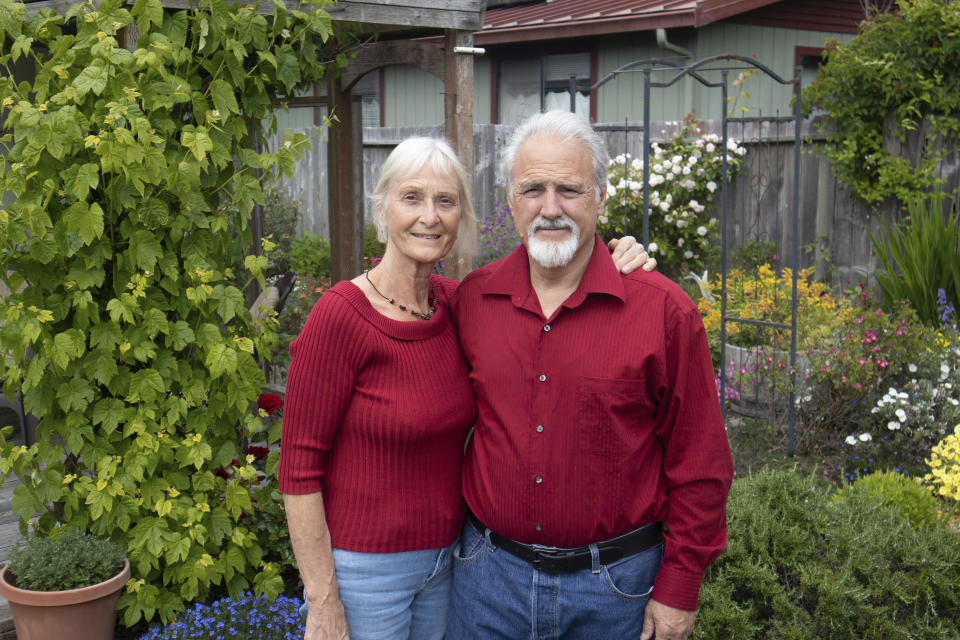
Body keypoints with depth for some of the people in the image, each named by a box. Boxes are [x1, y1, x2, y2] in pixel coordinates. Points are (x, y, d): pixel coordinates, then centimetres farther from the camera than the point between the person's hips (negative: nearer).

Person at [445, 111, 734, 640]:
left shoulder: (664, 310, -10)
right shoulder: (469, 300, -1)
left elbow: (698, 465, -6)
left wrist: (678, 590, -5)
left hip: (615, 585, -2)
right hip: (488, 575, 3)